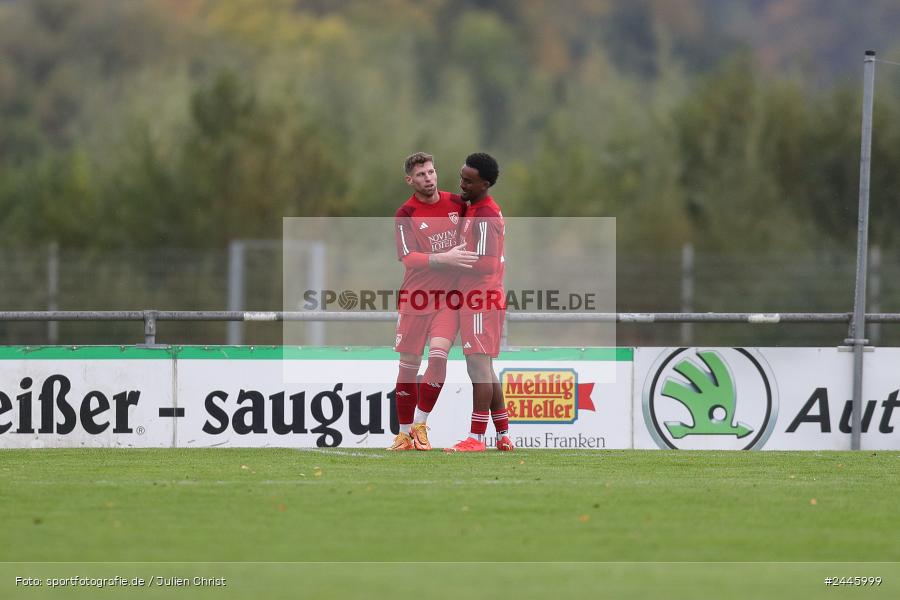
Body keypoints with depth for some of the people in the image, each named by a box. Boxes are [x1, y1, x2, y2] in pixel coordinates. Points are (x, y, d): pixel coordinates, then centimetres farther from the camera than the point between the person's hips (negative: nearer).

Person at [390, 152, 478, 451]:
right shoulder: (405, 214, -6)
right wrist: (445, 258, -27)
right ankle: (405, 433, 16)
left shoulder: (456, 203, 4)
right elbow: (408, 258, -16)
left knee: (438, 357, -17)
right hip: (415, 298, -1)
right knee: (408, 366, 2)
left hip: (449, 297, 1)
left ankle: (420, 426, -3)